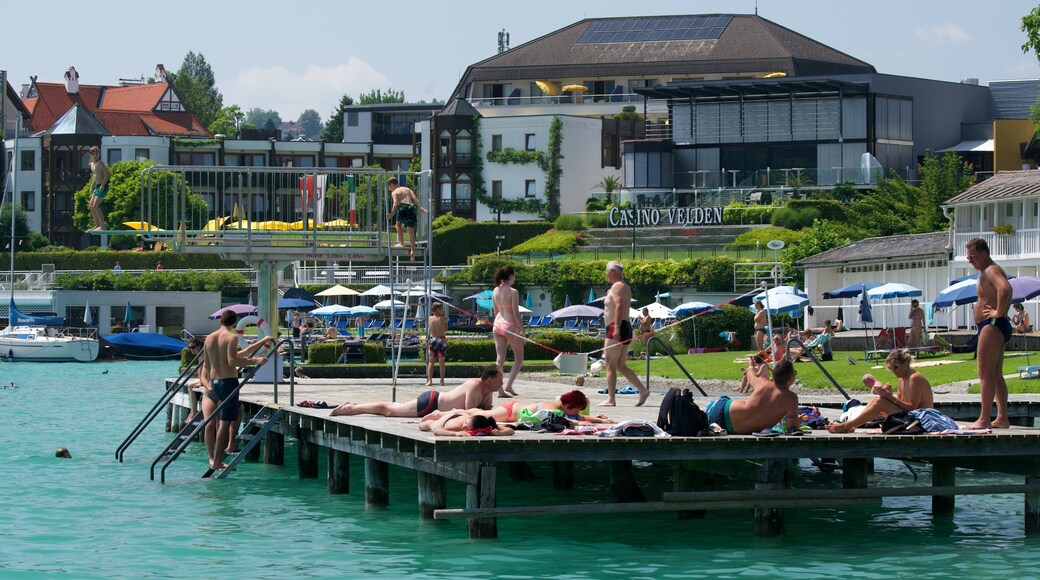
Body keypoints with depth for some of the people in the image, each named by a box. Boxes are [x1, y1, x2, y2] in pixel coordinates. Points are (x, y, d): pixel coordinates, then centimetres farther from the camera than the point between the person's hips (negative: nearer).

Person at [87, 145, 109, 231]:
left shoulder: (100, 163, -12)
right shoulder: (92, 164, 14)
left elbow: (107, 174, -18)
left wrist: (102, 185, -23)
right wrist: (92, 186, 21)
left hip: (103, 186, -10)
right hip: (97, 186, 10)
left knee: (95, 206, -14)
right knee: (90, 206, 10)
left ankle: (103, 226, -9)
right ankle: (97, 225, 16)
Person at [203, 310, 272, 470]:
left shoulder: (209, 338, 11)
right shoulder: (232, 337, -9)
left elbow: (207, 365, 16)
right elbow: (232, 361, -20)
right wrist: (255, 360, -17)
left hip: (215, 381, 7)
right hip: (229, 380, -7)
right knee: (225, 421, -6)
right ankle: (217, 461, -8)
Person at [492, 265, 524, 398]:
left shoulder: (495, 291, 6)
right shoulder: (513, 292, -13)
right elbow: (516, 314, -14)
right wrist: (522, 330, -9)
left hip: (497, 324, 6)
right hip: (510, 325, -6)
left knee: (500, 359, 6)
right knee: (519, 359, 8)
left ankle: (500, 390, 3)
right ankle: (508, 386, -5)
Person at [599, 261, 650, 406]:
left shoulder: (617, 286, -9)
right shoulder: (625, 287, 22)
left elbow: (619, 306, -22)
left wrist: (616, 328, -30)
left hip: (616, 328, -10)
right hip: (626, 328, 10)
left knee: (610, 365, -7)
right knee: (620, 366, 12)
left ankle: (610, 399, -10)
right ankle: (643, 390, 3)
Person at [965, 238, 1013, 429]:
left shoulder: (992, 271, -13)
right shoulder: (986, 272, 20)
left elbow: (1005, 289, -34)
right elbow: (1005, 292, 36)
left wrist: (998, 313, -26)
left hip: (992, 326, -11)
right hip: (994, 327, 11)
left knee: (986, 374, -13)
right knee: (996, 376, 13)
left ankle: (984, 420, -17)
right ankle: (1002, 418, 15)